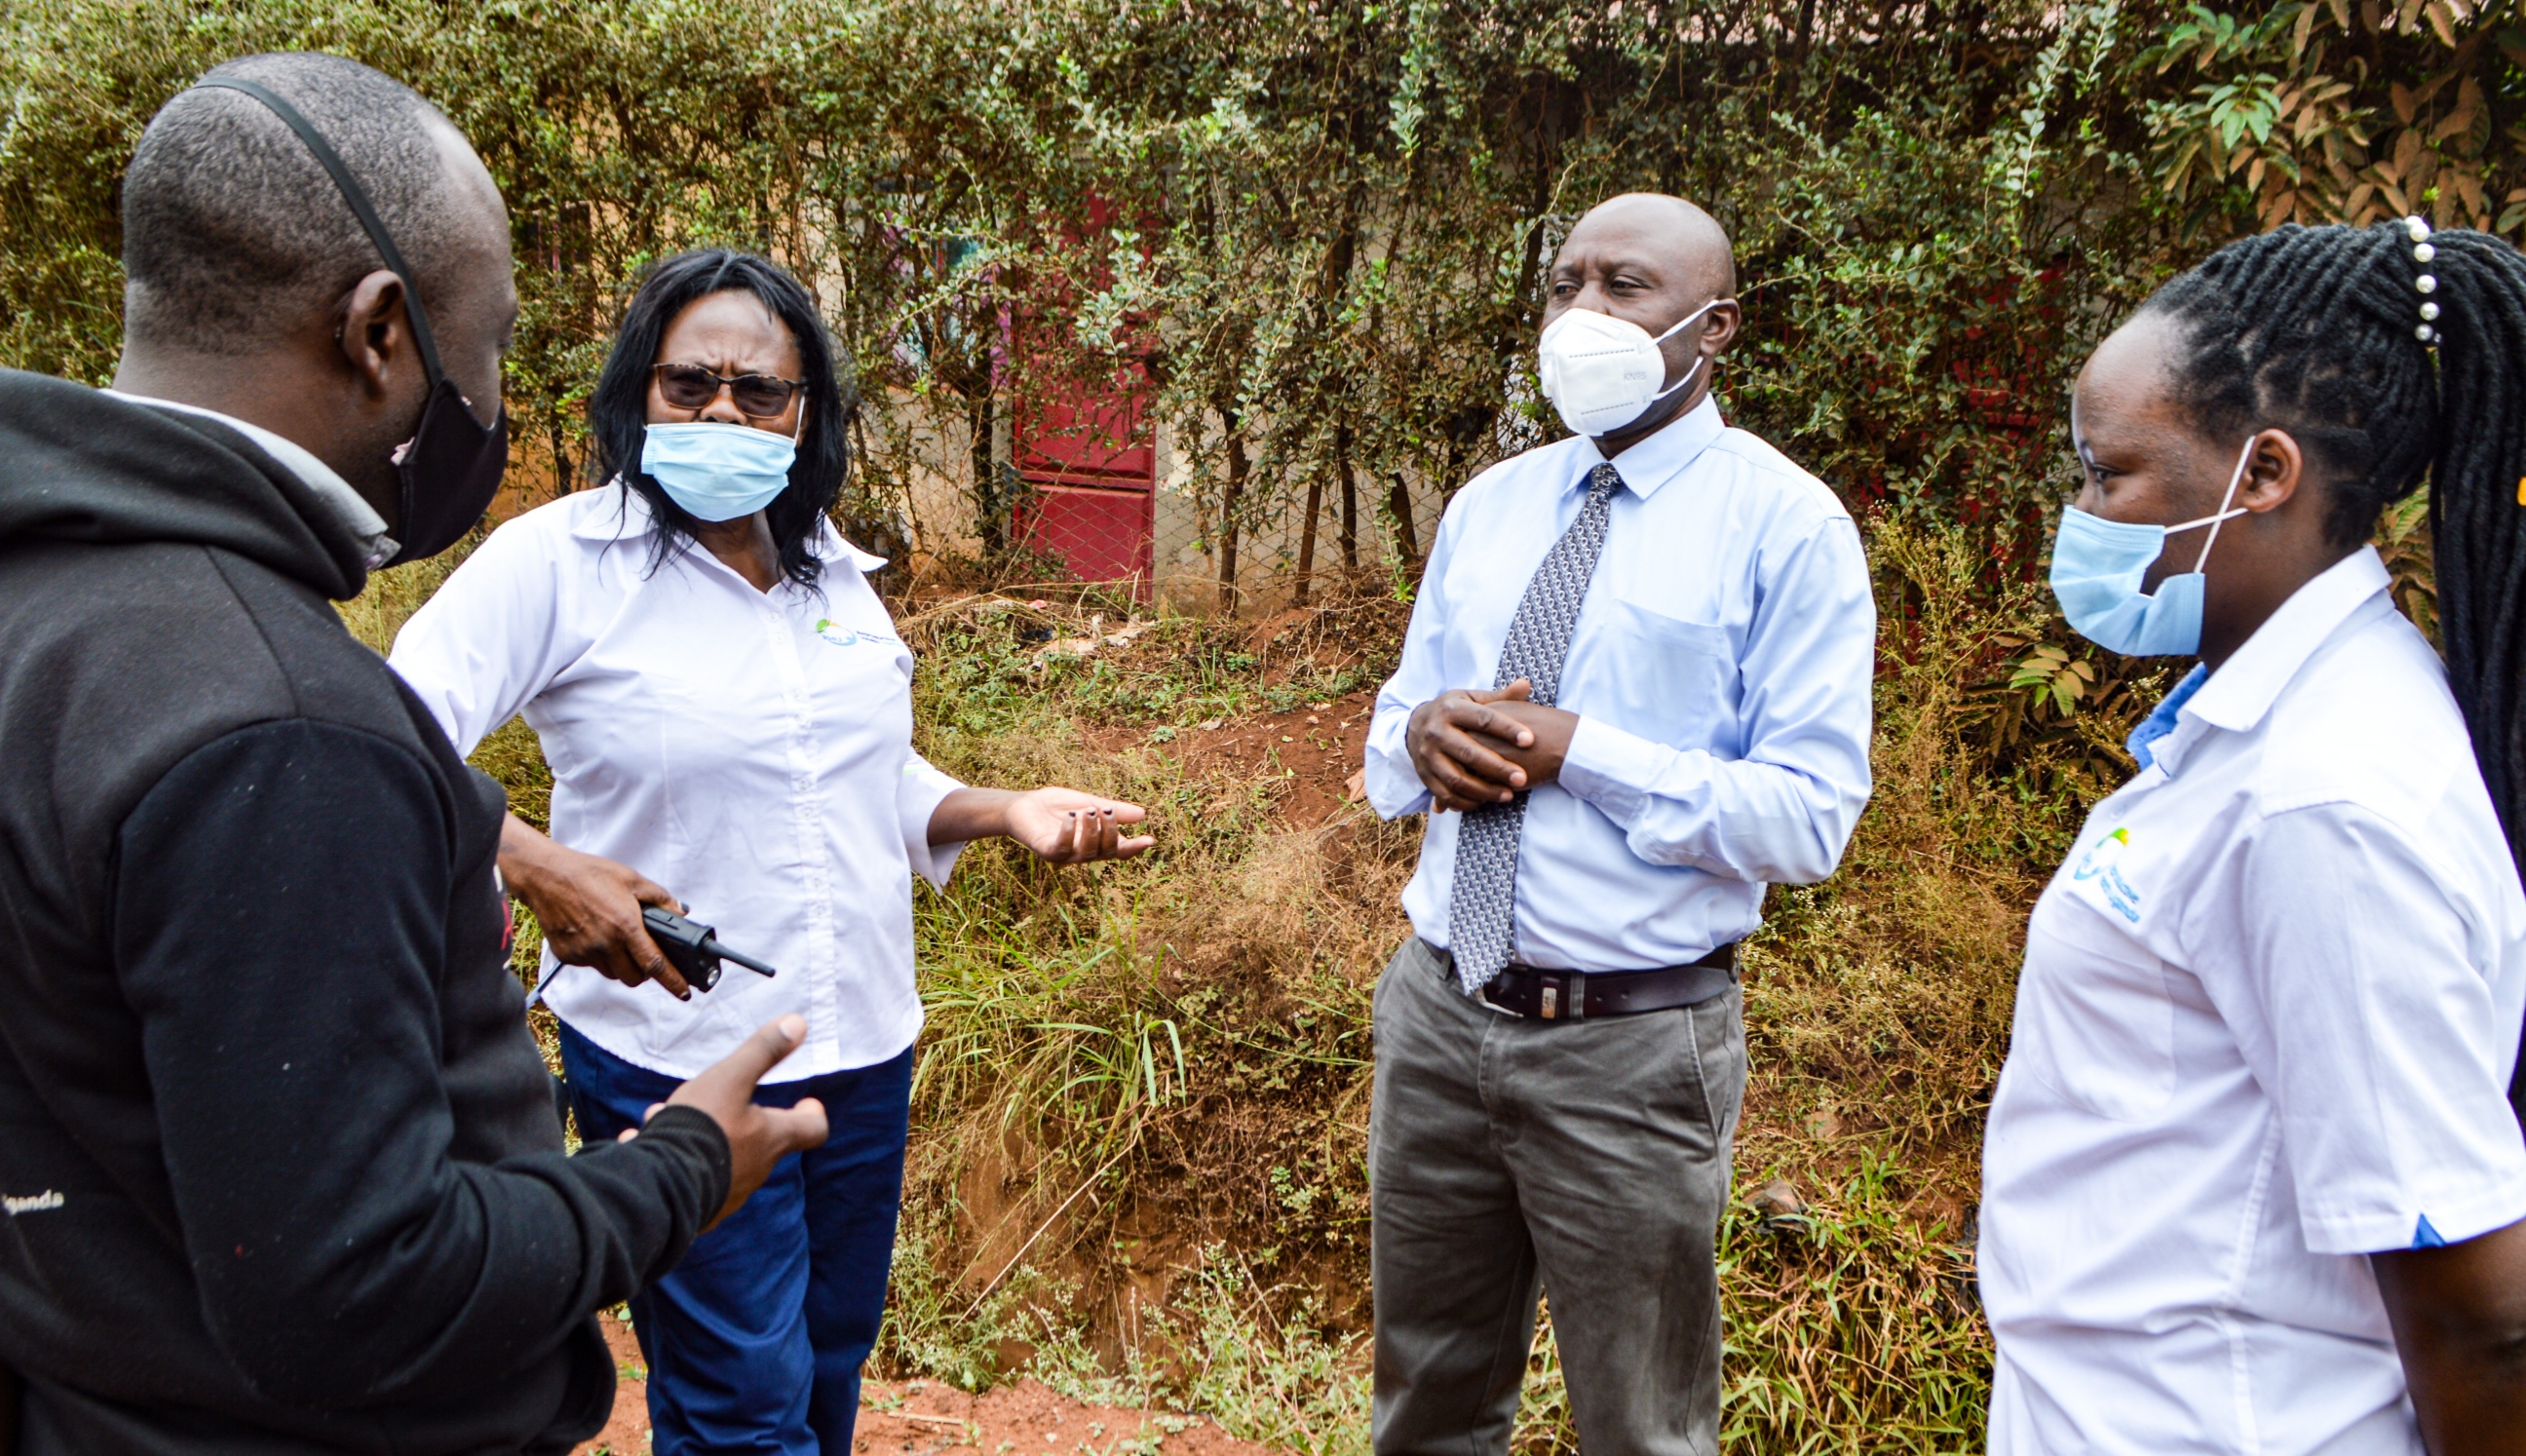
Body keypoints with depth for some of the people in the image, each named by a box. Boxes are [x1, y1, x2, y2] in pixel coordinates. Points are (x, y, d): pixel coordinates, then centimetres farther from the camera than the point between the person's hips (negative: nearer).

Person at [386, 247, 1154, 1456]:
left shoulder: (834, 570, 8)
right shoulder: (559, 560, -11)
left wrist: (1005, 811, 2)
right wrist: (537, 867, -33)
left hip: (867, 1056, 6)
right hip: (676, 1061, -6)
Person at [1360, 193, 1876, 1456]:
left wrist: (1576, 750, -21)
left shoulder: (1787, 525, -9)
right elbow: (1389, 744, 14)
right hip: (1436, 1012, 5)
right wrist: (1423, 737, -9)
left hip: (1631, 1044, -5)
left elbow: (1810, 821, -14)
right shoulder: (1488, 505, 10)